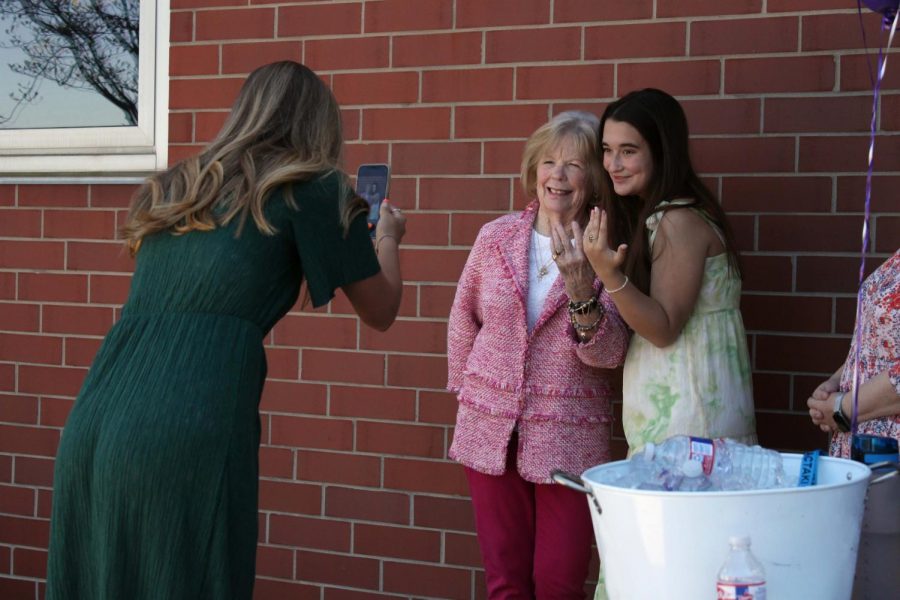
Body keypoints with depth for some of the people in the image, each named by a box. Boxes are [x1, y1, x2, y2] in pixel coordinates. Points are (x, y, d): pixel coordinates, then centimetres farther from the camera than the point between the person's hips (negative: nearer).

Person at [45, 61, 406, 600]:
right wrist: (387, 238, 37)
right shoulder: (314, 188, 5)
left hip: (92, 425, 6)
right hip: (190, 433, -6)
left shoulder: (173, 187, 21)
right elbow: (380, 313, 17)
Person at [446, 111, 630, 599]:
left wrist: (581, 291, -29)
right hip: (491, 431, 2)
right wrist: (466, 391, 15)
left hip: (569, 440, -2)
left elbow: (609, 354, -13)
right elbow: (463, 319, 14)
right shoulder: (497, 236, 1)